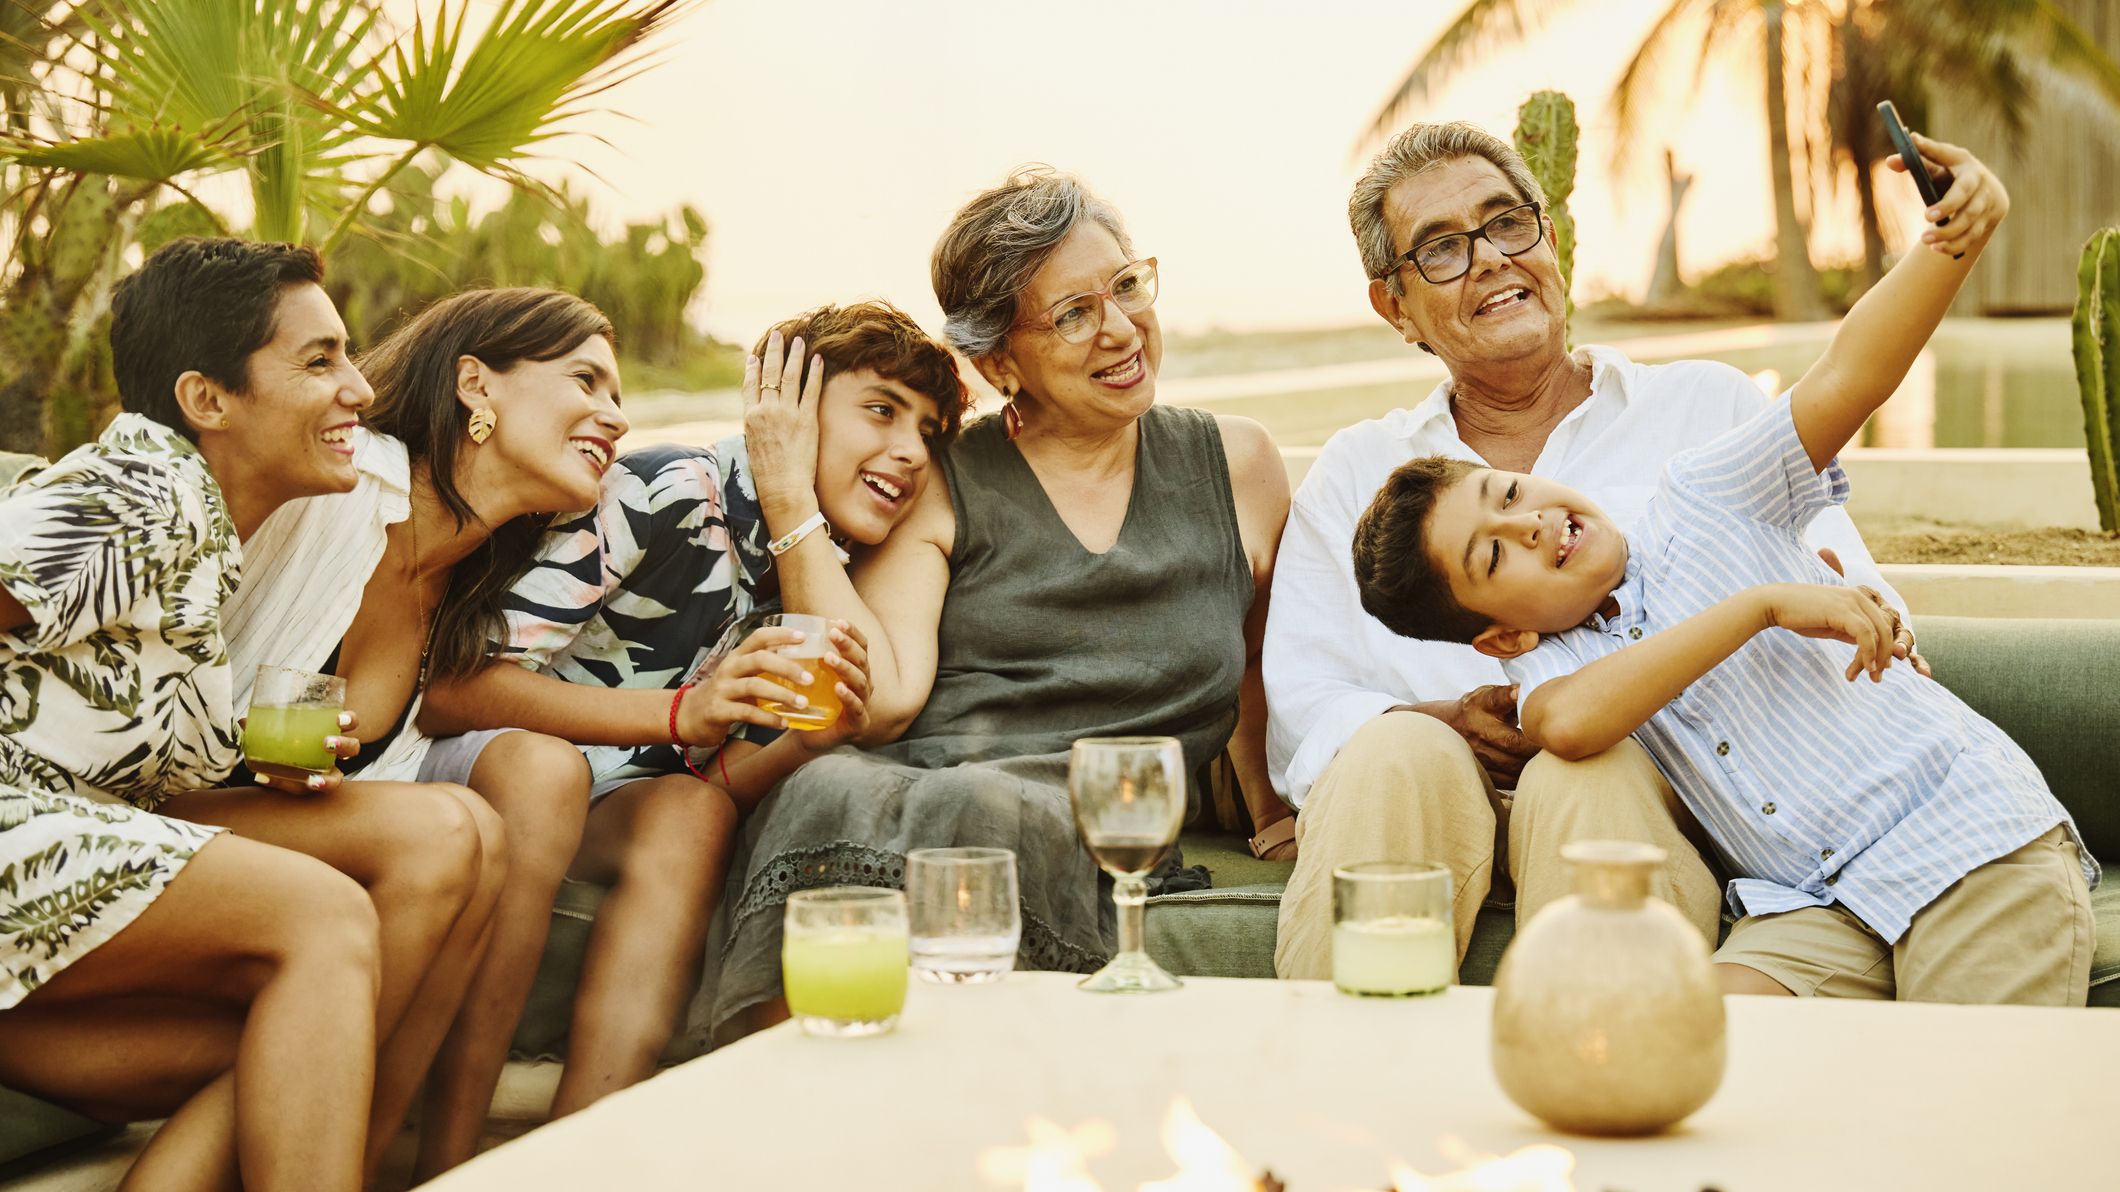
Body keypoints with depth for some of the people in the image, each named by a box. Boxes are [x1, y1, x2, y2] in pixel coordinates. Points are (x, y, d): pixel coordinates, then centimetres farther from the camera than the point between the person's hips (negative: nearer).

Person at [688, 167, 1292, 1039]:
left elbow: (1258, 662, 33)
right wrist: (790, 503, -2)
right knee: (825, 795, -38)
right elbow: (884, 700, -2)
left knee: (982, 811, -38)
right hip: (908, 781, 0)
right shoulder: (939, 485, 13)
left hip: (1096, 829, 0)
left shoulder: (1234, 468, 19)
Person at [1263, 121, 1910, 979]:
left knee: (1590, 772, -35)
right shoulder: (1355, 473, 23)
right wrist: (1442, 722, -9)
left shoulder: (1709, 408, 19)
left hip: (1645, 788, -1)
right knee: (1400, 753, -32)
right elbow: (1299, 699, 12)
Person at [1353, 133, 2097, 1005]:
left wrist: (1954, 243, -28)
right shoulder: (1549, 665, 4)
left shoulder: (1699, 501, 2)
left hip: (1974, 842, -2)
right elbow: (1570, 723, -22)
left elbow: (1844, 381, -12)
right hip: (1812, 908, 2)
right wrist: (1763, 604, -22)